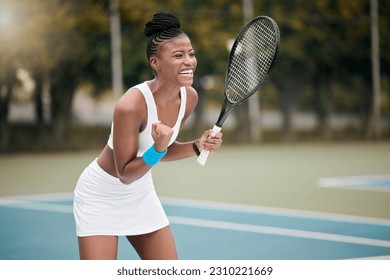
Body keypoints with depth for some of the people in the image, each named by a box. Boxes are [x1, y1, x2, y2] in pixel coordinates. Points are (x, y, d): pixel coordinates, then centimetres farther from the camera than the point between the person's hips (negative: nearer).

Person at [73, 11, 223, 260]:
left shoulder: (189, 97, -10)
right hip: (101, 198, -7)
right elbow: (125, 174, -22)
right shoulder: (131, 106, -32)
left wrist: (198, 146, -10)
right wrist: (158, 149, -37)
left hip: (142, 194, 7)